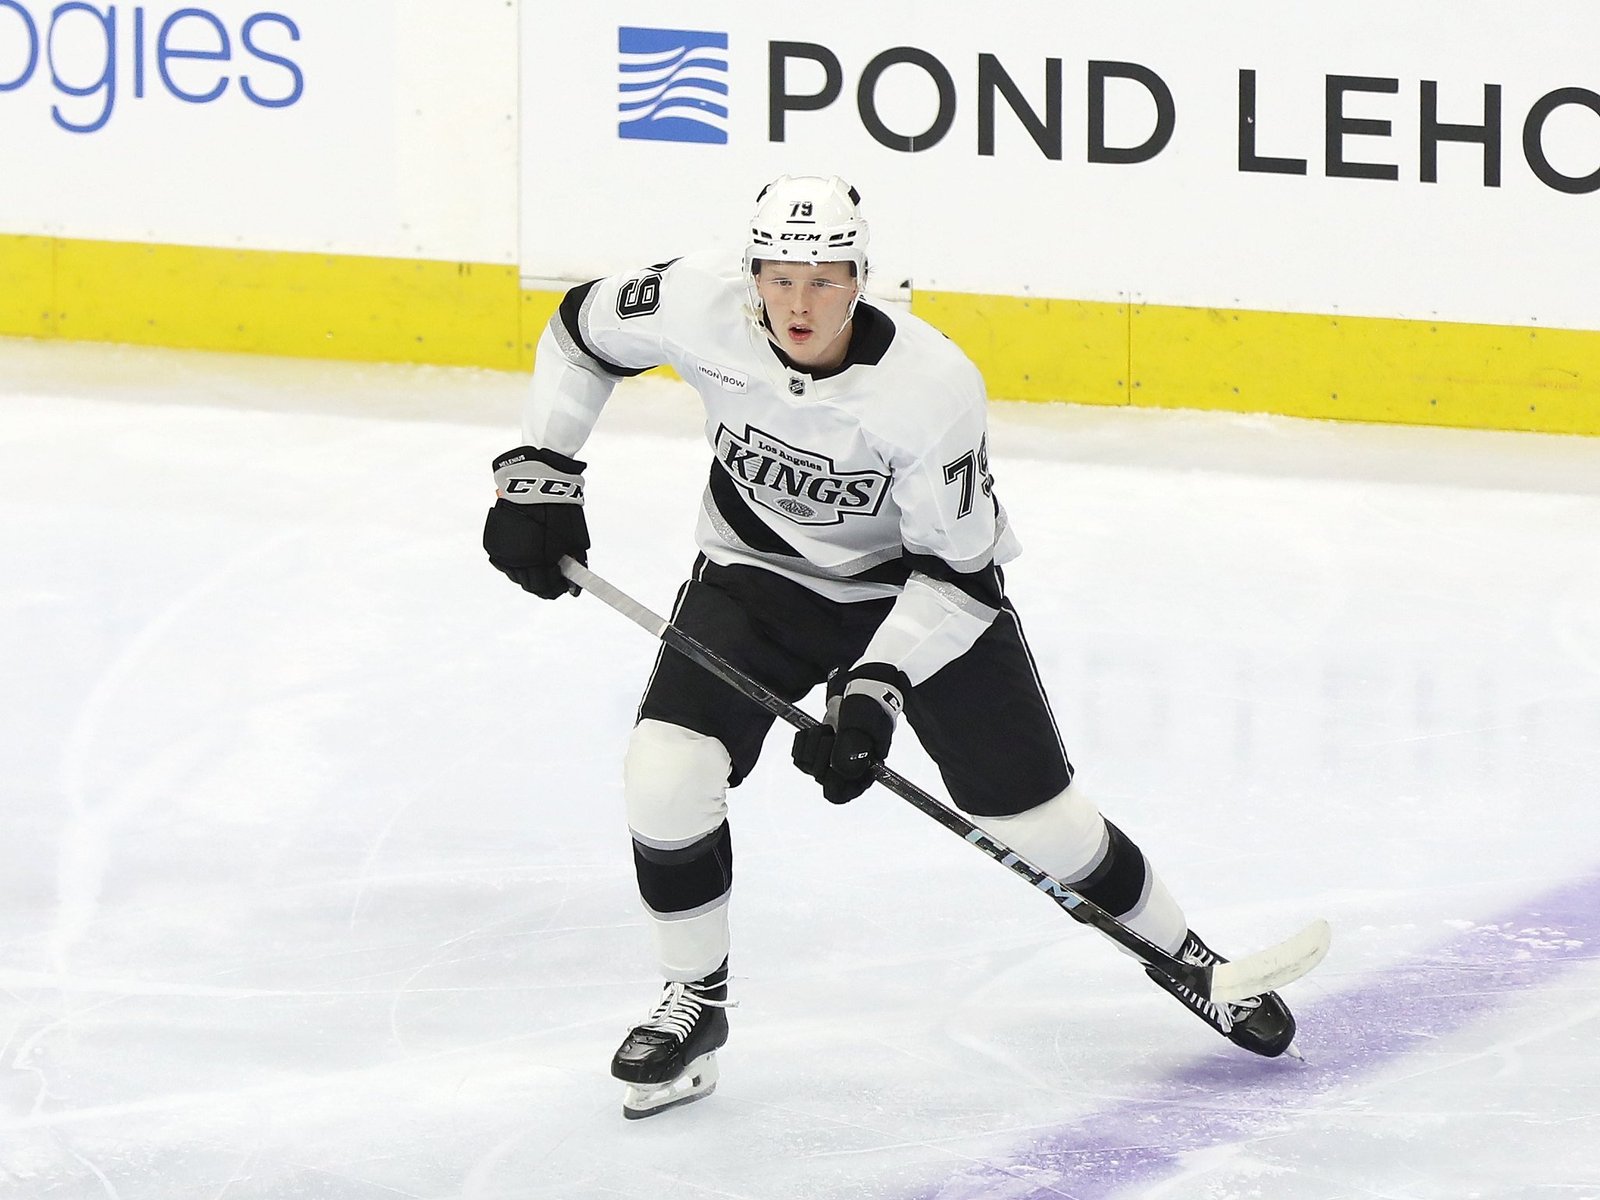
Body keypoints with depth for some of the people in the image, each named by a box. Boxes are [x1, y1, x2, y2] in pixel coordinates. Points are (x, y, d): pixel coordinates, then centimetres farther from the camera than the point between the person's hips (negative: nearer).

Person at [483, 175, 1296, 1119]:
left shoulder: (932, 387, -32)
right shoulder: (701, 306, -24)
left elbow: (956, 568, -23)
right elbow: (583, 333, -2)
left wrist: (876, 688, -31)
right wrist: (537, 473, -6)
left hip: (920, 586, -2)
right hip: (760, 574, 2)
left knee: (1034, 814, -1)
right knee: (666, 773, -18)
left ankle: (1178, 953, 25)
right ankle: (694, 1003, 3)